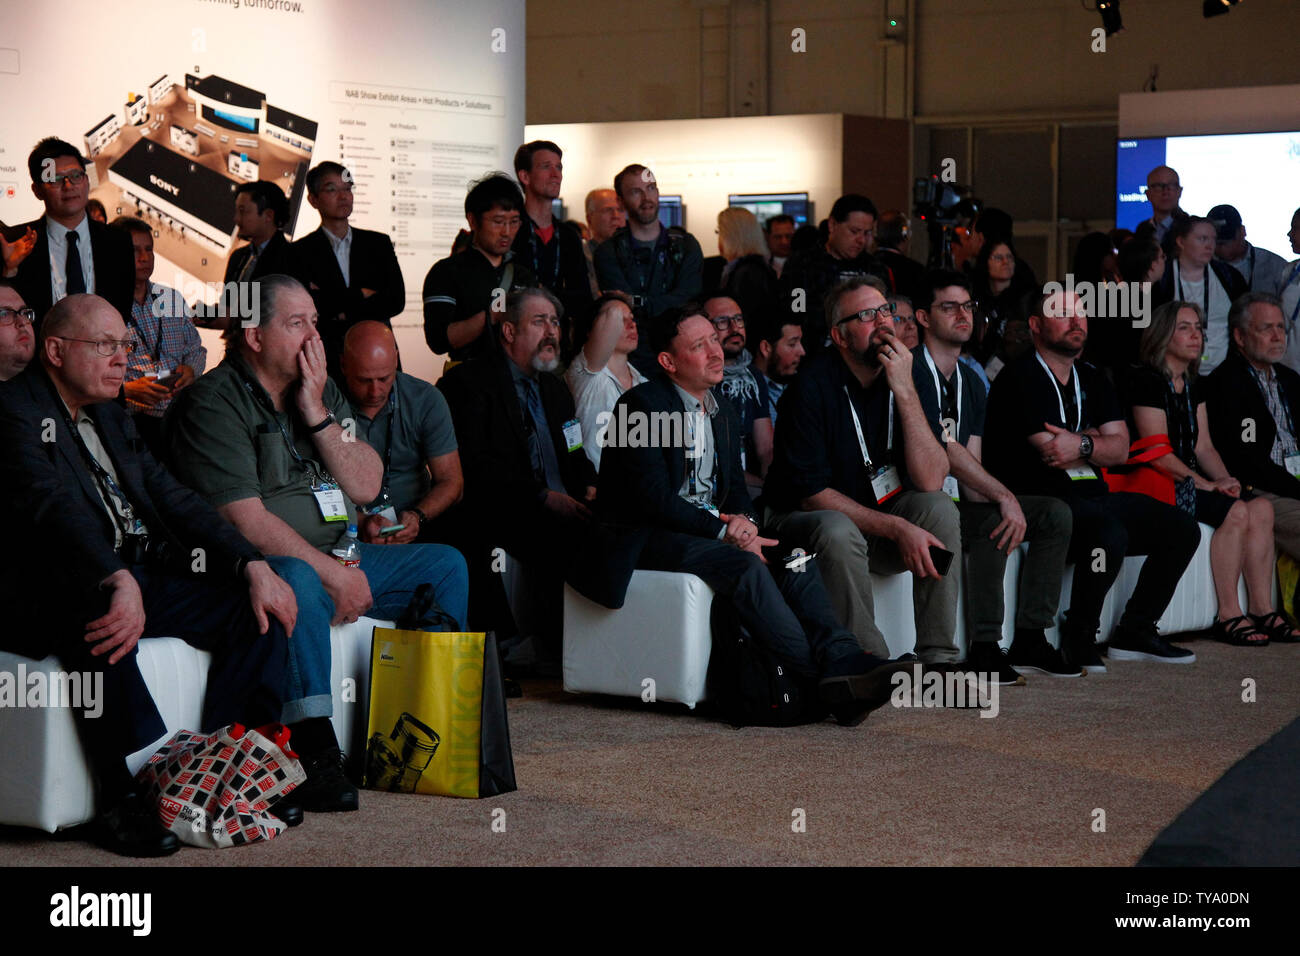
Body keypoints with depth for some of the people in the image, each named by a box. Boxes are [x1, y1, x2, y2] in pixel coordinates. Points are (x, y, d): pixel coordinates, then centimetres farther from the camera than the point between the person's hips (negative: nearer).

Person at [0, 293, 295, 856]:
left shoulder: (110, 415, 20)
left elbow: (170, 496, 16)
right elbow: (55, 506, -24)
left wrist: (253, 564, 2)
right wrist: (117, 582, -41)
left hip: (137, 577, 9)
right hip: (49, 593, -9)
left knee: (260, 608, -6)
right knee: (100, 620, -41)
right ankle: (130, 799, -32)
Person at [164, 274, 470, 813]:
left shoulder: (323, 391, 13)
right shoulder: (212, 404, -12)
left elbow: (367, 486, 4)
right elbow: (248, 523, -20)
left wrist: (318, 415, -8)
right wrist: (335, 576, -20)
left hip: (339, 560, 9)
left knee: (445, 565, 3)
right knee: (296, 582, -40)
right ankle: (315, 756, -39)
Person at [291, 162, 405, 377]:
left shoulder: (379, 243, 13)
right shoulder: (301, 252, 3)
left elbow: (397, 301, 2)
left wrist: (339, 310, -4)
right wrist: (360, 295, -2)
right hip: (327, 362, -2)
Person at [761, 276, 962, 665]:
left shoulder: (906, 376, -5)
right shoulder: (812, 385, -18)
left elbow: (930, 481, -17)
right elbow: (812, 494, -19)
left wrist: (905, 392, -24)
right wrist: (897, 529, -25)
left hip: (878, 515, 5)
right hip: (802, 521, -5)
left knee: (940, 508, -22)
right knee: (838, 532, -36)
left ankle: (938, 657, -19)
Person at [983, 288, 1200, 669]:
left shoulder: (1092, 379, 19)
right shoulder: (1021, 377, -6)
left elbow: (1120, 449, 7)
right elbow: (1052, 453, -15)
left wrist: (1081, 445, -13)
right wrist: (1095, 438, 2)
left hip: (1092, 494, 9)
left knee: (1181, 529, -2)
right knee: (1110, 533, -35)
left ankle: (1135, 632, 7)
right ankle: (1079, 636, -15)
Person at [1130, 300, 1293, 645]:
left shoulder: (1193, 387, 18)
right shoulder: (1147, 381, -10)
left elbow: (1203, 447, 14)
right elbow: (1158, 454, -16)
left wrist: (1224, 479, -5)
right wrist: (1206, 484, -16)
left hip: (1190, 482, 9)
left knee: (1261, 507, -11)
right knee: (1236, 512, -25)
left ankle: (1262, 609, -10)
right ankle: (1228, 615, -20)